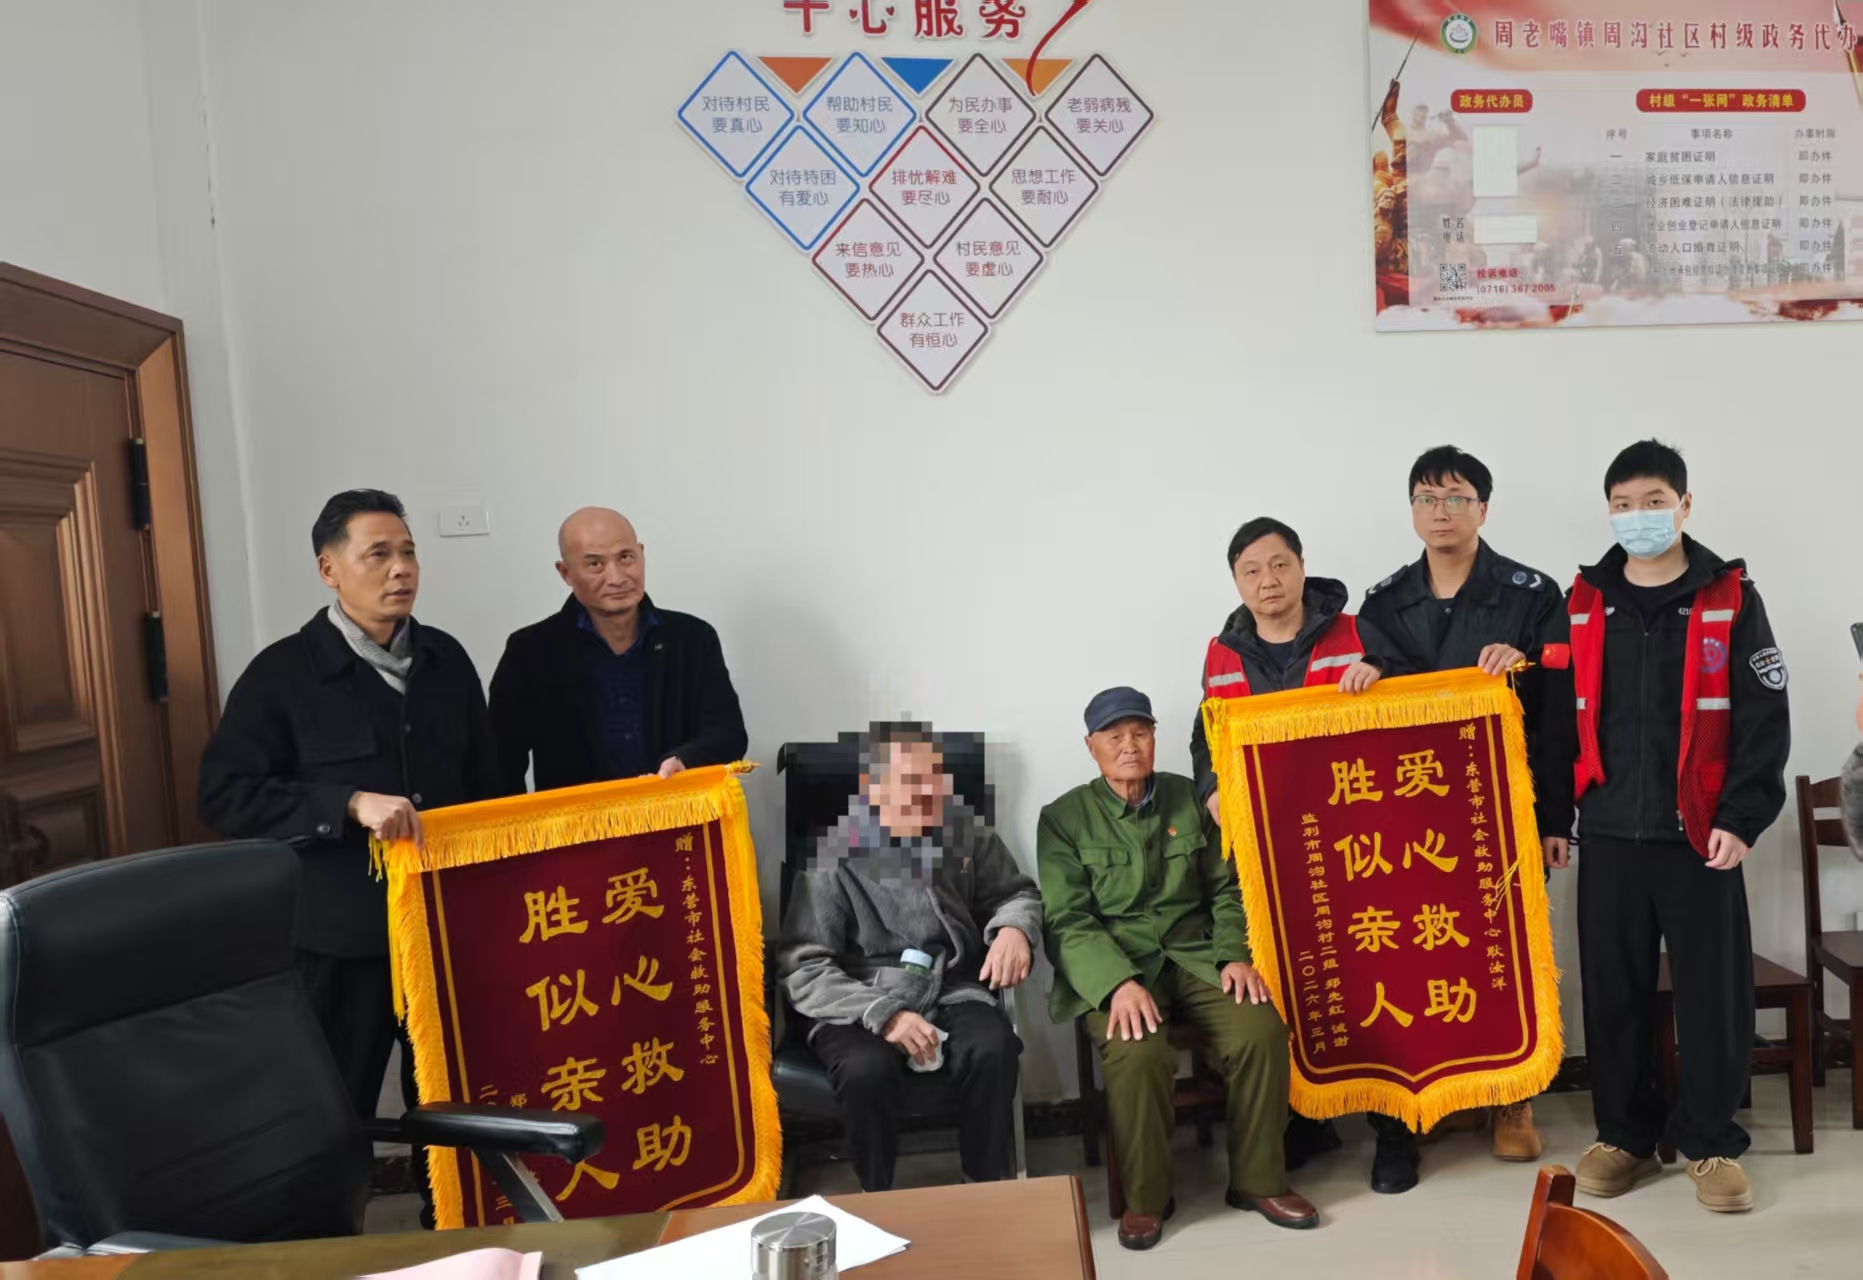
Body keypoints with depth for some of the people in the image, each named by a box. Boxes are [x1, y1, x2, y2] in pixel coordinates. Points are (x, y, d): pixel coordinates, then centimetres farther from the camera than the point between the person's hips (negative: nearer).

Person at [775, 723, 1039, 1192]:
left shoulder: (966, 831, 1)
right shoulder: (837, 853, -11)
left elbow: (1016, 893, 16)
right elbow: (802, 969, -13)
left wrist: (1014, 927, -10)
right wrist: (882, 1014, -27)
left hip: (951, 992, 3)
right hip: (859, 1004, -2)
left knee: (994, 1047, -29)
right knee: (868, 1069, -34)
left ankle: (989, 1190, -7)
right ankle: (878, 1200, -8)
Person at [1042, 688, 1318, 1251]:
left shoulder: (1186, 798, 9)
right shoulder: (1064, 818, -1)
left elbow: (1225, 888, 13)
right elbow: (1067, 920, -9)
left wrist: (1235, 955, -5)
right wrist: (1119, 983, -24)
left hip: (1194, 954, 3)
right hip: (1112, 965, -3)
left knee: (1262, 1031, -23)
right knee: (1139, 1054, -32)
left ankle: (1257, 1180, -1)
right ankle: (1144, 1198, -8)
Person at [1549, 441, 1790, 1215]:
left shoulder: (1730, 598, 0)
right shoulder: (1582, 604, 6)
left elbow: (1764, 719, -3)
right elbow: (1558, 716, 9)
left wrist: (1741, 819, -9)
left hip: (1699, 832, -2)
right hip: (1607, 834, 2)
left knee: (1712, 992, 5)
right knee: (1612, 992, 8)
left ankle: (1710, 1141, 21)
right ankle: (1624, 1134, 22)